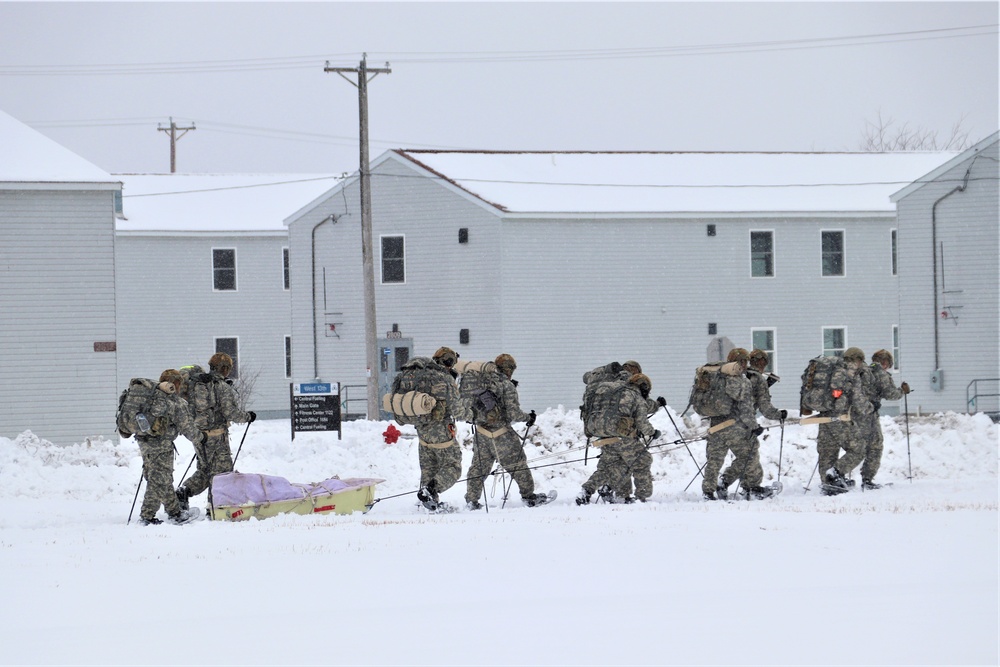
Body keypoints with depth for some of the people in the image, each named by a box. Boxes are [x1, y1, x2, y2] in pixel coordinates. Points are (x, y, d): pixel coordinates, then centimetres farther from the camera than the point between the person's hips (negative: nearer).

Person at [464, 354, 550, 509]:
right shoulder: (507, 386, -14)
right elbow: (513, 413, -16)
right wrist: (528, 417, 0)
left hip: (481, 432, 5)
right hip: (502, 434, -5)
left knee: (479, 466, 13)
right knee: (517, 463, 9)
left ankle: (471, 499, 12)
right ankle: (528, 496, 16)